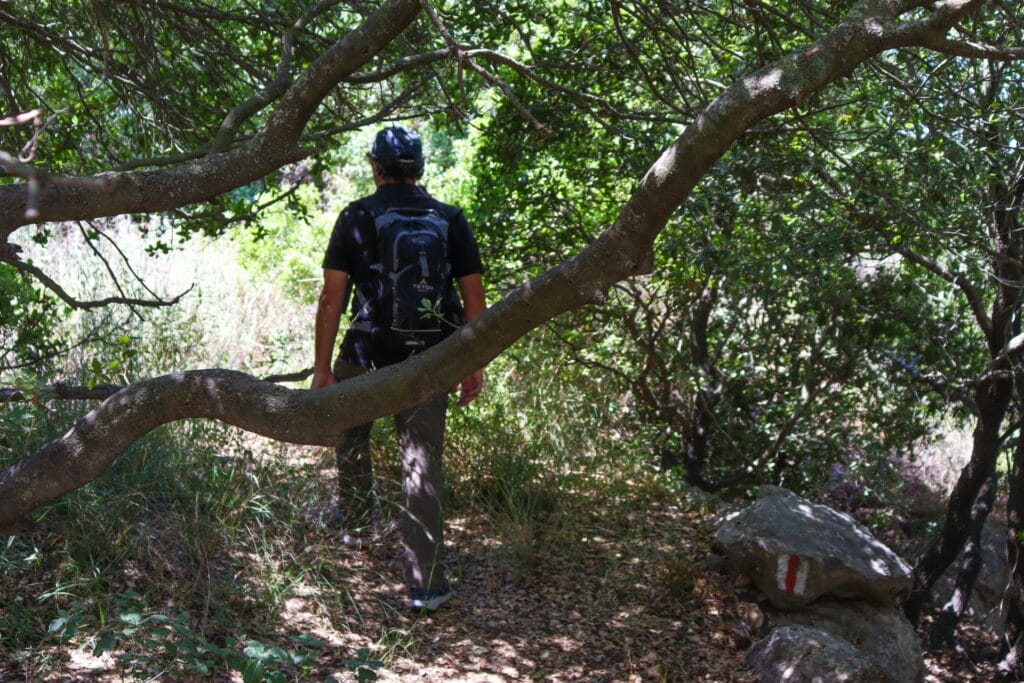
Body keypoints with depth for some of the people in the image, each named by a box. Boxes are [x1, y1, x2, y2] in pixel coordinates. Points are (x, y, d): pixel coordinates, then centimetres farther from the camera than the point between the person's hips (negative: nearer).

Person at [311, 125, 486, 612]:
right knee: (422, 466, 4)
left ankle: (354, 510, 48)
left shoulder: (356, 217, -2)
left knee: (349, 428, 30)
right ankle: (426, 584, 5)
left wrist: (322, 366, -2)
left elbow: (332, 297, -6)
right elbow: (473, 297, 3)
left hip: (367, 356, -1)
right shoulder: (451, 219, 5)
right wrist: (475, 365, 9)